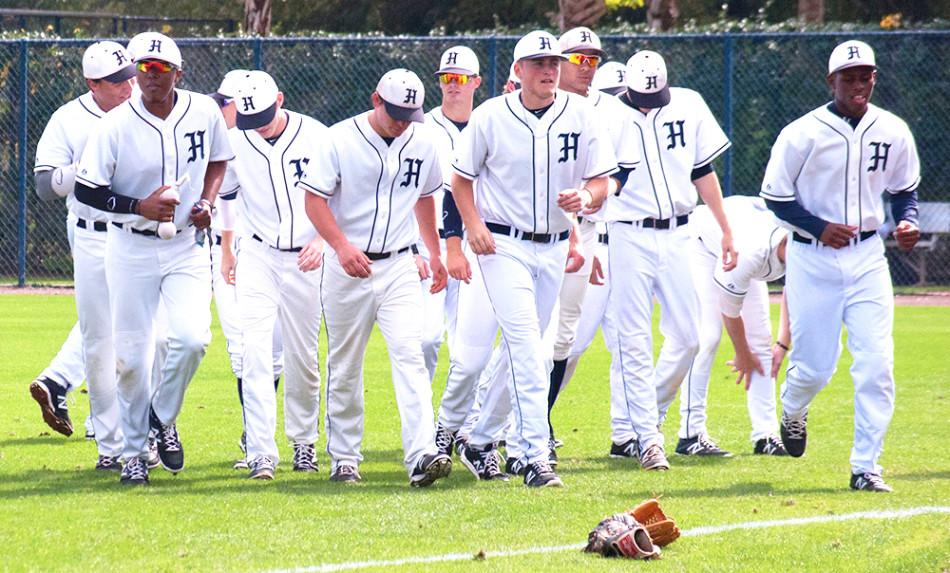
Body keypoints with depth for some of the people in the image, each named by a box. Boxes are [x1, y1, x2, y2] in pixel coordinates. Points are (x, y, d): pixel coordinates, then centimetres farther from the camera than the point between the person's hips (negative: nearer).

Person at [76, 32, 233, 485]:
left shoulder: (204, 113, -4)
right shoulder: (115, 126, -13)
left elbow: (218, 159, 16)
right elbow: (86, 190, -10)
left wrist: (207, 201, -2)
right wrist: (139, 206, -22)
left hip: (187, 246, 2)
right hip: (131, 248, -2)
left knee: (192, 338, -16)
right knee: (131, 354, 2)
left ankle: (163, 416, 13)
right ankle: (133, 451, 18)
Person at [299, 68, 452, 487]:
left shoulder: (422, 143, 4)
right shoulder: (341, 139, -8)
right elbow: (314, 199, -11)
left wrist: (435, 253, 24)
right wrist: (342, 246, -25)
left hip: (398, 268, 2)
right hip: (348, 268, -2)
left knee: (409, 354, -14)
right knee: (345, 367, 7)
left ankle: (421, 456, -24)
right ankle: (344, 458, 20)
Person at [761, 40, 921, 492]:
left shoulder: (893, 132, 2)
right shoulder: (803, 134, -10)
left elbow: (904, 188, 16)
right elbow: (775, 197, -5)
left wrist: (907, 221, -5)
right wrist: (819, 227, -18)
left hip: (867, 258, 3)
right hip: (813, 260, -3)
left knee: (876, 365, -8)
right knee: (814, 366, 4)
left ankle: (865, 467, 0)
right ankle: (792, 411, 40)